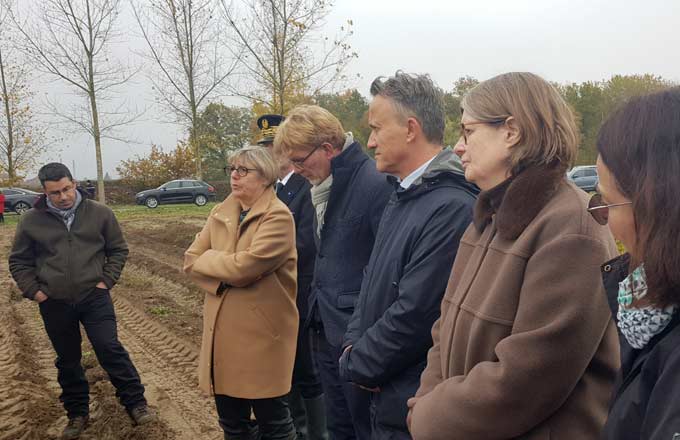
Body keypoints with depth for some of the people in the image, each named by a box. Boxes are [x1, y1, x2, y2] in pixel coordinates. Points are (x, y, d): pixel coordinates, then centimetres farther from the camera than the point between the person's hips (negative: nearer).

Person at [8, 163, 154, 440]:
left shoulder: (99, 213, -2)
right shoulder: (31, 221, -1)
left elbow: (118, 249, 7)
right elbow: (18, 261, 10)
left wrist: (107, 280, -3)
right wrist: (33, 290, -1)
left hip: (94, 297, -2)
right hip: (54, 303, 2)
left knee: (110, 350, -6)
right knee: (67, 361, 13)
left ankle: (135, 403, 6)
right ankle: (77, 413, 28)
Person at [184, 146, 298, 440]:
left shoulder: (278, 216, -13)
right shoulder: (220, 213, 10)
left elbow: (243, 267, -23)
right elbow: (191, 260, 4)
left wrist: (208, 258, -6)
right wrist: (223, 275, -13)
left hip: (262, 332, -7)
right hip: (222, 331, 7)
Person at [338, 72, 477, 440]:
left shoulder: (452, 209, -24)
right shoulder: (402, 196, 8)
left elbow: (414, 316, -25)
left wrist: (354, 365, -11)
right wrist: (354, 344, -1)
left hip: (413, 409, -8)